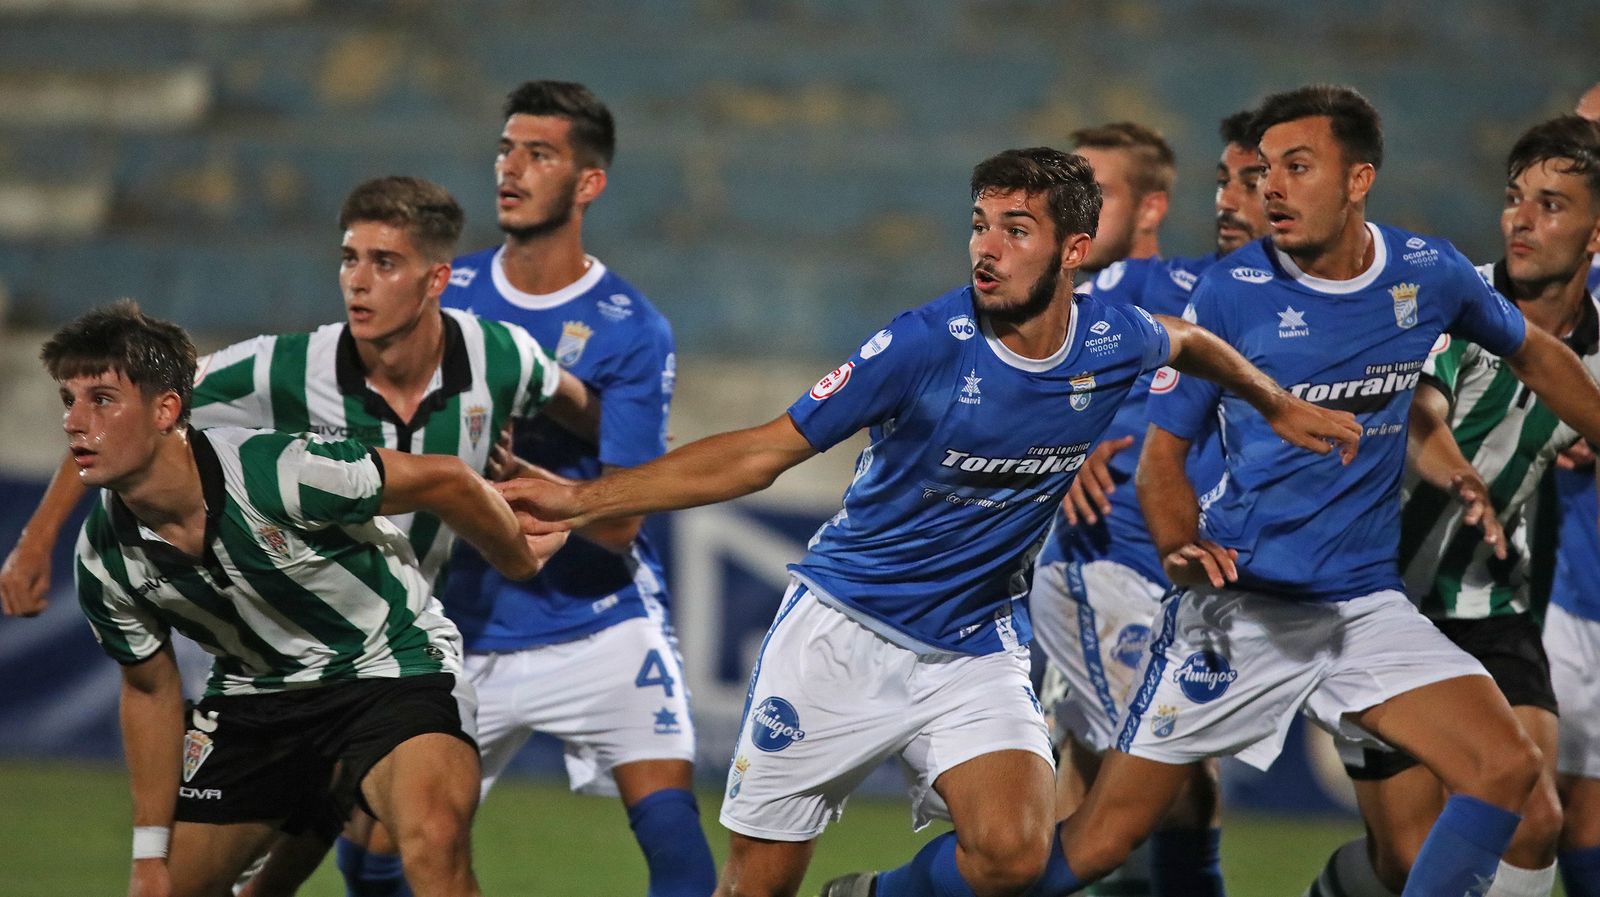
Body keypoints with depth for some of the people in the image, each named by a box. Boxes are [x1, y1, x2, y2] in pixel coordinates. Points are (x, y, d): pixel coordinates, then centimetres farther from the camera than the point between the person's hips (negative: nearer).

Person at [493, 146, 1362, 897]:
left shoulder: (1115, 344, -7)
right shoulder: (925, 345, -18)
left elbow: (1187, 341, 21)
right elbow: (761, 452, -14)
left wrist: (1279, 406, 34)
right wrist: (579, 500, -20)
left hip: (975, 652, 2)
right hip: (842, 631, -2)